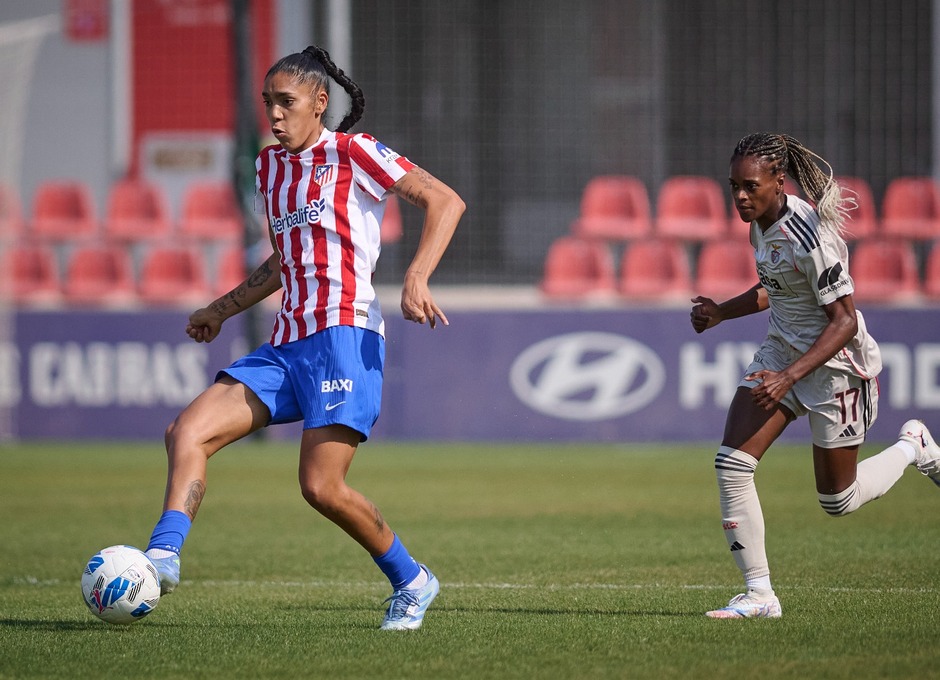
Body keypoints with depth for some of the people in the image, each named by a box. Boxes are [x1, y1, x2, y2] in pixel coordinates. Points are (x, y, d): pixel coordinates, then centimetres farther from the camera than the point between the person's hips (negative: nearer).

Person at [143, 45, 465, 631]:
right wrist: (223, 309, 30)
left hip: (343, 337, -8)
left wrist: (416, 278, -19)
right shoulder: (269, 165, 21)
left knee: (322, 487, -16)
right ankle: (163, 556, -24)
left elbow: (445, 201, -7)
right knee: (187, 431, -12)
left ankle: (411, 582, 4)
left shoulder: (351, 153, -1)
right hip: (285, 347, 8)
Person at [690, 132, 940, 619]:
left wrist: (788, 377, -34)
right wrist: (722, 313, 5)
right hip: (781, 350, 8)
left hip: (834, 363, -8)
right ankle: (759, 594, -4)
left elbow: (844, 321, -26)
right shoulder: (762, 221, -1)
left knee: (838, 501, 6)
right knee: (731, 464, -10)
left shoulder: (810, 237, -28)